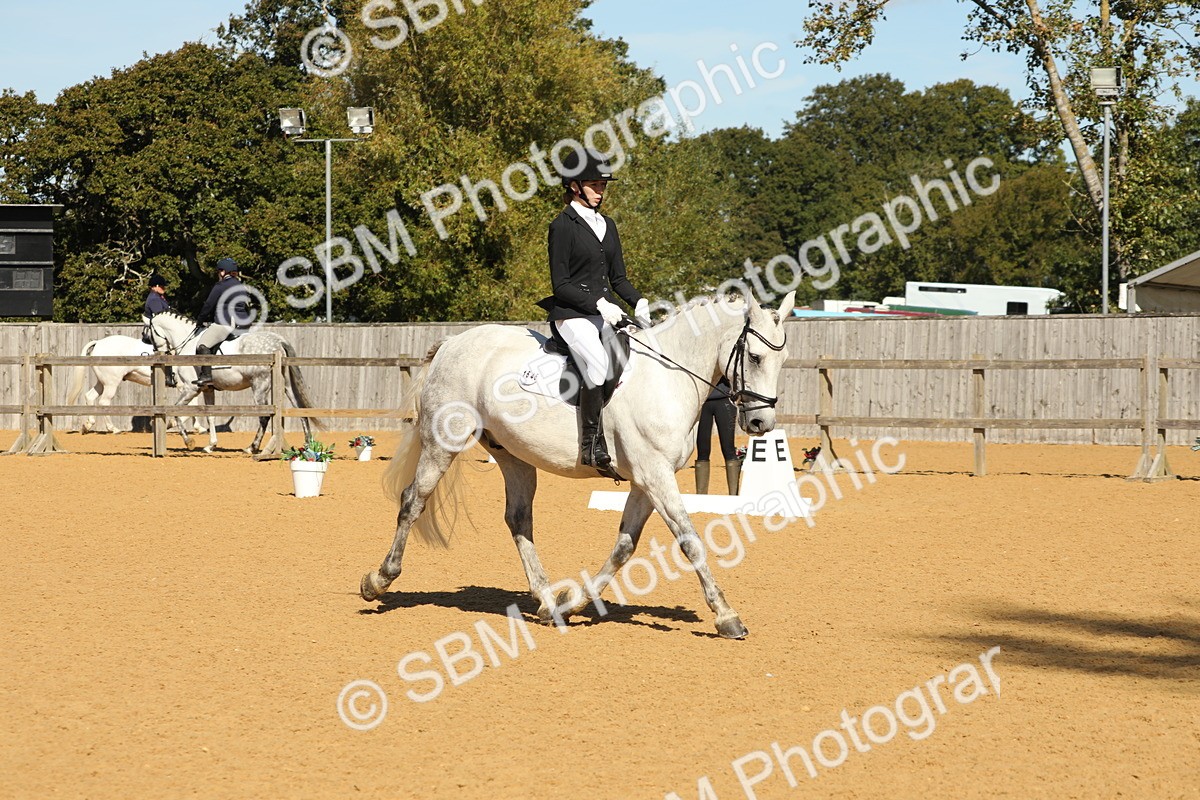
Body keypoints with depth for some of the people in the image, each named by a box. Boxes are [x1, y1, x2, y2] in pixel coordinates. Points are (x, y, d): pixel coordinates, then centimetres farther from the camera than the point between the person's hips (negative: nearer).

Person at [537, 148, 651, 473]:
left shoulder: (608, 225, 18)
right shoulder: (562, 226, -4)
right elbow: (560, 285, -9)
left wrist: (639, 302, 0)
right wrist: (598, 304, -20)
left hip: (607, 313, 8)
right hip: (572, 315, -8)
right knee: (600, 364, -33)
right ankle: (592, 446, -29)